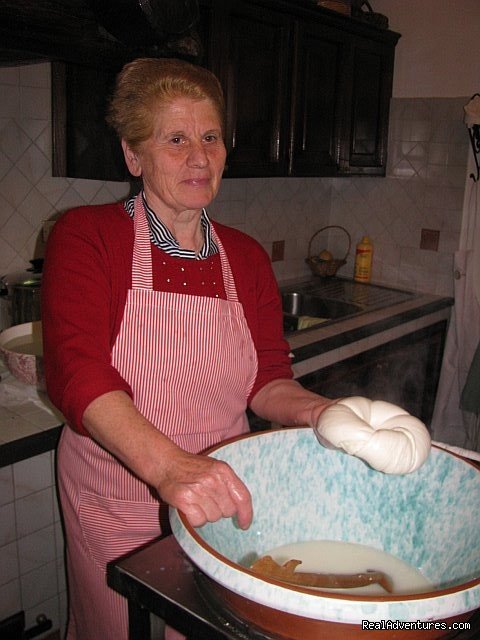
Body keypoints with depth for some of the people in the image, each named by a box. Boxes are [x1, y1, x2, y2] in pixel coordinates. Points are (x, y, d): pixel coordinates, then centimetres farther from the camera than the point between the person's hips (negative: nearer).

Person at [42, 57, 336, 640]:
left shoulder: (246, 257, 2)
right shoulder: (86, 236, -12)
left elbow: (266, 379, 3)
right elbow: (78, 373, -25)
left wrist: (314, 411, -19)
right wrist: (169, 466, -40)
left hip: (219, 504, 4)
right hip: (116, 509, -3)